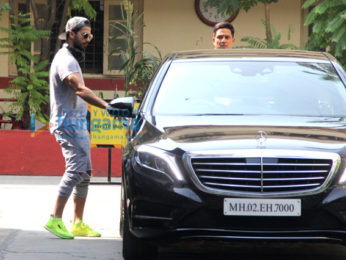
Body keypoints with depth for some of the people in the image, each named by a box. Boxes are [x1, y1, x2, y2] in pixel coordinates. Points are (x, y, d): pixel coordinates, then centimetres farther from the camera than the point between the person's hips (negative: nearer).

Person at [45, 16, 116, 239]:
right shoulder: (65, 60, -16)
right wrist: (107, 106, -41)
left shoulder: (71, 59, 19)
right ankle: (55, 219, -19)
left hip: (78, 122, 11)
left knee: (85, 173, 9)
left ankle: (78, 223, 13)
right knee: (76, 169, -19)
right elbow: (80, 90, -31)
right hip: (69, 122, -11)